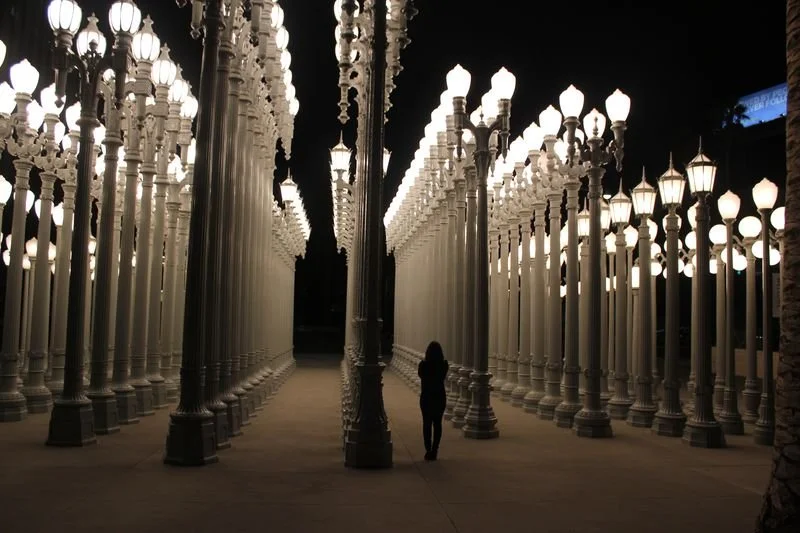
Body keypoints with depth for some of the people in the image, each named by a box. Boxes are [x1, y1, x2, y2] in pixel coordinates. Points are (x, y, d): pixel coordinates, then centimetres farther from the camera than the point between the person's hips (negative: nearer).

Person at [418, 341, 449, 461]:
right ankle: (434, 450, 7)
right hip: (440, 397, 2)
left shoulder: (423, 364, -13)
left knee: (427, 424, 6)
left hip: (426, 397, -2)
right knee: (437, 424, 9)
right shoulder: (444, 364, -8)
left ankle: (428, 450, 2)